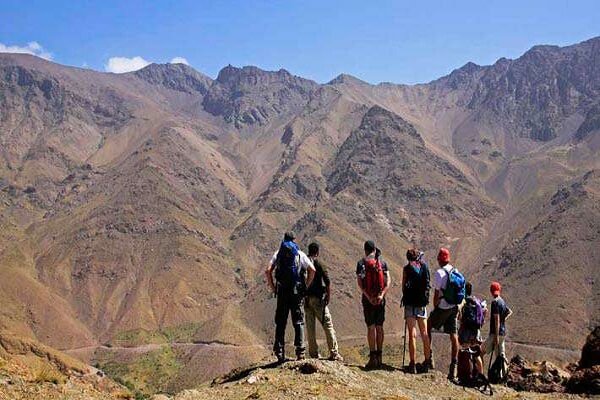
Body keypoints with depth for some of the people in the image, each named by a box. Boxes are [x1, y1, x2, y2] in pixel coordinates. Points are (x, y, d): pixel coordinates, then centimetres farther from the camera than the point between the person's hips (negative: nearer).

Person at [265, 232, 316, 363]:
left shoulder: (278, 253, 9)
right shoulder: (300, 254, 7)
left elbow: (268, 270, -3)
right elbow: (312, 270, -6)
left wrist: (272, 287, 4)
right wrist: (306, 286, 2)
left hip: (282, 292, 1)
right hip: (297, 292, -1)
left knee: (280, 322, 6)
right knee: (298, 322, 4)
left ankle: (279, 352, 4)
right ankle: (300, 351, -2)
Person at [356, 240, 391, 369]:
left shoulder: (361, 263, -1)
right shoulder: (382, 262, 5)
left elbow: (360, 283, -10)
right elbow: (388, 281, -6)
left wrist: (369, 297, -12)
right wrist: (381, 295, -13)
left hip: (368, 298, -2)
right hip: (380, 298, 2)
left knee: (371, 327, 0)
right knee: (379, 327, 9)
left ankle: (373, 357, -3)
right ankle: (379, 357, 12)